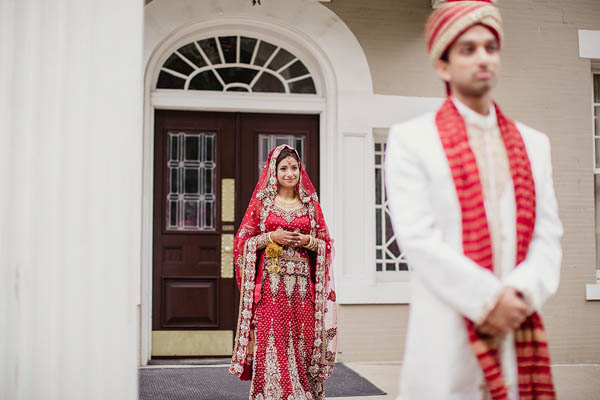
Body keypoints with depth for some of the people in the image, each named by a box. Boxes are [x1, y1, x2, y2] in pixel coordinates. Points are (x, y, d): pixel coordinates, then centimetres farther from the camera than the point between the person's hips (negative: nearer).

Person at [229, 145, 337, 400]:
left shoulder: (311, 204, 12)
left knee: (302, 342, 0)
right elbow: (243, 240, 5)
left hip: (302, 286, 2)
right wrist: (271, 237, -9)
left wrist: (308, 241, -6)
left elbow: (325, 244, 14)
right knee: (271, 344, -6)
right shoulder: (261, 202, 7)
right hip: (270, 285, -2)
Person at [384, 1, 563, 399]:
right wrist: (488, 299, -13)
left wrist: (519, 294, -10)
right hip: (445, 338, -4)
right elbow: (418, 237, -10)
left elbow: (548, 235, 8)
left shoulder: (533, 143, 15)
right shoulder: (411, 139, 0)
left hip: (519, 332, 4)